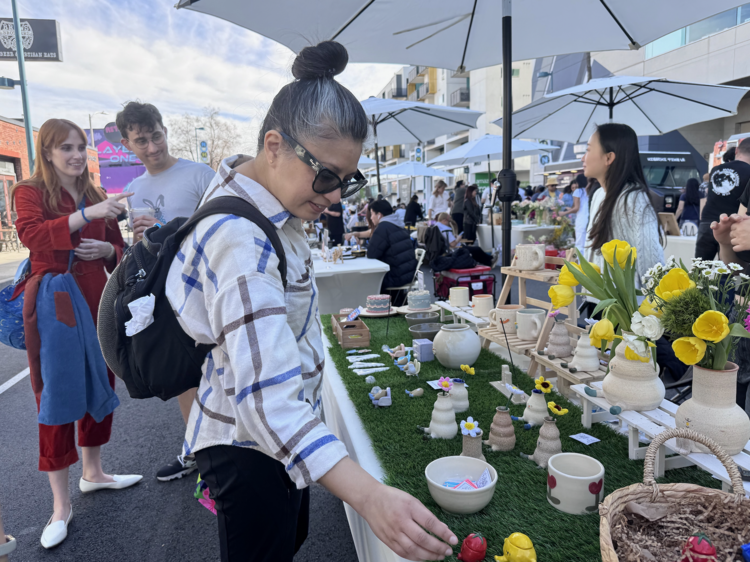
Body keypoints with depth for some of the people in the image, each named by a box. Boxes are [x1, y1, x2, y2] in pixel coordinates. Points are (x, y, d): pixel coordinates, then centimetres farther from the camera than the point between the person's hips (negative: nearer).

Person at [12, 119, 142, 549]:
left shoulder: (98, 197, 13)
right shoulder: (29, 192, -1)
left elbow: (120, 249, 18)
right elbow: (31, 234, -22)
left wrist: (107, 249, -5)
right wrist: (87, 214, -32)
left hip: (96, 300, 5)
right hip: (52, 304, -5)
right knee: (55, 397, 0)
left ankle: (93, 472, 33)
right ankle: (62, 505, 10)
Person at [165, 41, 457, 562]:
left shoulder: (255, 192, -2)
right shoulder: (241, 240, -34)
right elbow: (267, 397, -43)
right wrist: (368, 494, -50)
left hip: (285, 429, 9)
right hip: (251, 446, -9)